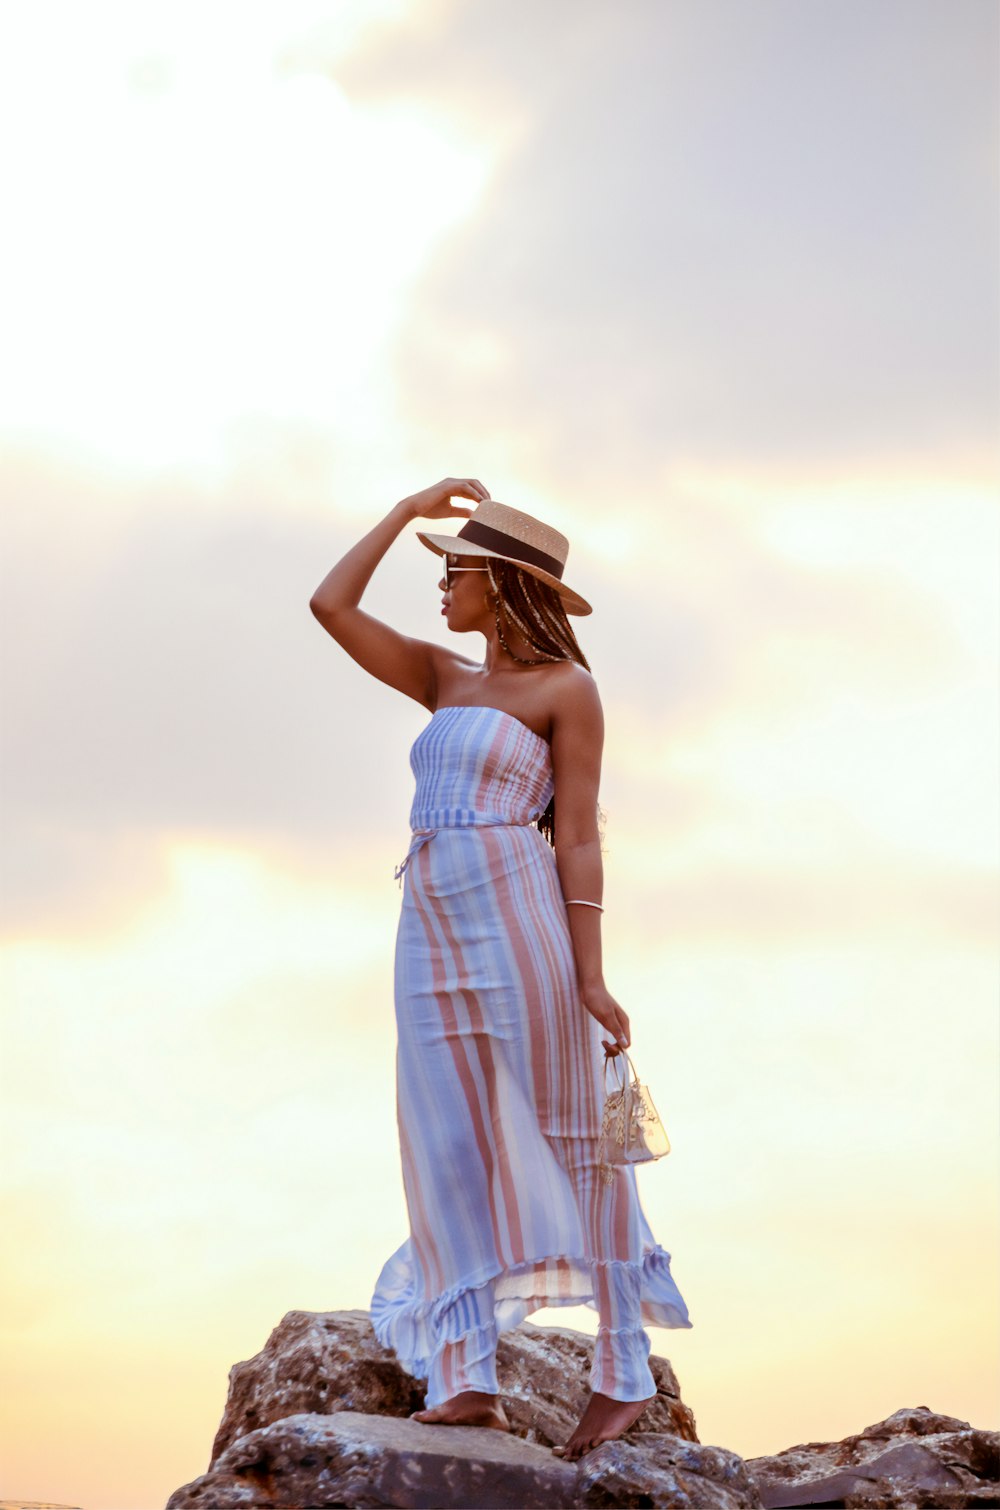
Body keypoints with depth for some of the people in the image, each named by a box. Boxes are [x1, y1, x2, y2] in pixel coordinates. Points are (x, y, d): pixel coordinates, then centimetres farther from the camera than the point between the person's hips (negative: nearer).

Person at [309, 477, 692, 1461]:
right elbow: (331, 606, 15)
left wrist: (590, 977, -11)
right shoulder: (447, 681, 20)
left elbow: (580, 838, -5)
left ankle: (624, 1371, 5)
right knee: (451, 1150, -3)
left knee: (563, 1143, -2)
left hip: (519, 923, -6)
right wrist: (409, 510, 15)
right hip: (434, 933, 6)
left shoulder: (567, 688, 1)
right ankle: (467, 1380, -6)